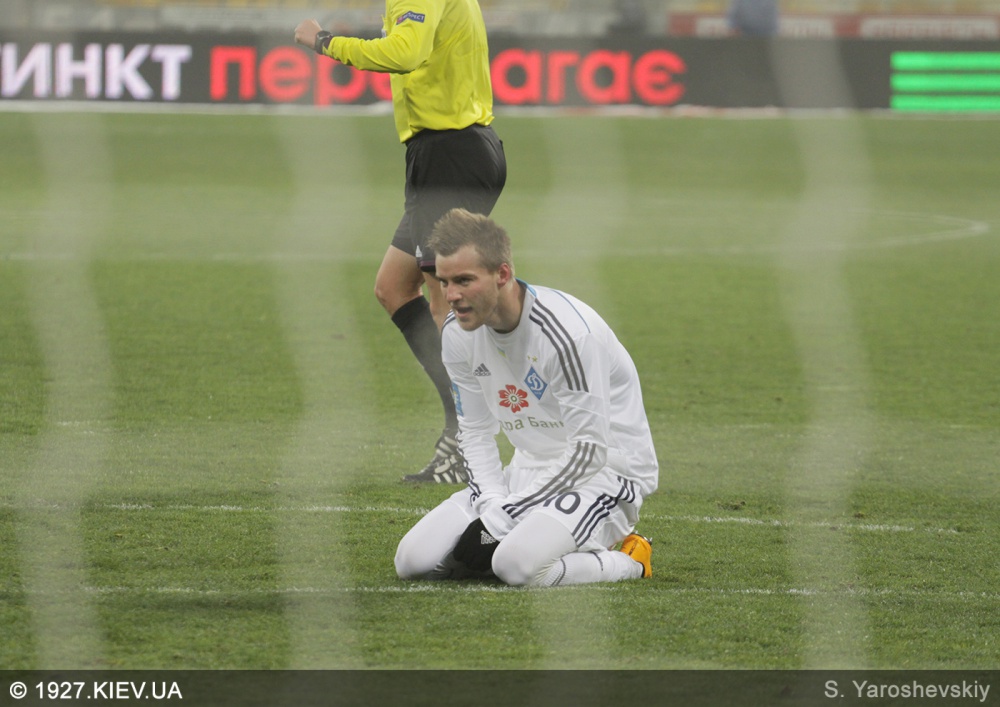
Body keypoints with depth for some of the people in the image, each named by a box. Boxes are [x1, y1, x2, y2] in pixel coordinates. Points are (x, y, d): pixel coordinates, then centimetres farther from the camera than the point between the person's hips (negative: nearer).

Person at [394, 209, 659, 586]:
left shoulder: (565, 331, -25)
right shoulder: (457, 334, -2)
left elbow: (590, 451, -23)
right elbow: (475, 431, 8)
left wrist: (503, 518, -22)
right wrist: (492, 505, -12)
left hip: (605, 469, -7)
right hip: (531, 468, 7)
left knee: (518, 565, -34)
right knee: (412, 559, -8)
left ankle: (627, 561, -7)